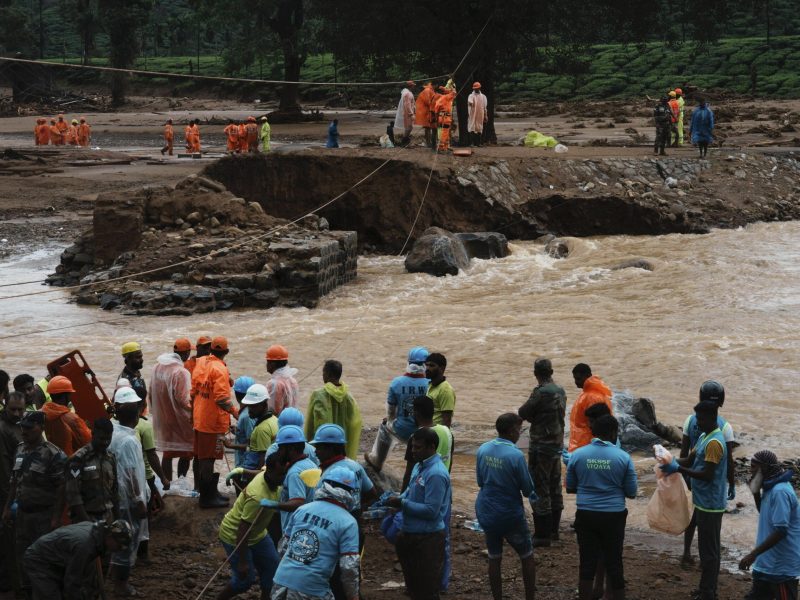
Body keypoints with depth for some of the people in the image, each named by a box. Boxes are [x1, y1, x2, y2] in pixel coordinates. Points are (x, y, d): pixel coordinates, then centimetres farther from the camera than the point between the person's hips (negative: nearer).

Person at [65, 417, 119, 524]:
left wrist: (117, 519, 13)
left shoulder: (111, 459, 12)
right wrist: (86, 520, -15)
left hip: (107, 518, 5)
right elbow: (72, 493, -11)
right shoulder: (78, 459, -7)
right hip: (87, 517, -5)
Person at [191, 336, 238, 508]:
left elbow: (193, 390, 13)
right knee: (209, 460, -1)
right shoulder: (220, 369, -20)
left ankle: (210, 493, 29)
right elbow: (222, 398, -26)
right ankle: (207, 498, 5)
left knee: (202, 458, 16)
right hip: (214, 421, -8)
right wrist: (235, 413, -20)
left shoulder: (201, 363, 5)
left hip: (199, 418, 8)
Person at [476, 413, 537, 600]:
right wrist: (534, 501, 10)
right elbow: (527, 488, -11)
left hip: (486, 513, 5)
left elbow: (480, 481, 7)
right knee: (527, 558, 12)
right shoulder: (515, 455, -20)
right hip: (510, 515, -5)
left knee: (494, 559, 14)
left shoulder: (483, 450, -4)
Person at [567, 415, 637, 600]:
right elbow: (631, 493, -1)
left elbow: (570, 488, 7)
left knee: (587, 563, 8)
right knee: (614, 563, 10)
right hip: (614, 516, -1)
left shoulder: (578, 454, -3)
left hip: (585, 515, 1)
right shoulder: (623, 457, -7)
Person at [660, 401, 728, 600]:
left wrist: (678, 469, -22)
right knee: (709, 548, 16)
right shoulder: (704, 437, 11)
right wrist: (673, 462, -6)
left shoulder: (714, 443, -21)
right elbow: (690, 460, 14)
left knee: (708, 549, -4)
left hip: (710, 505, -10)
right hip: (705, 503, 10)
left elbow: (707, 475, -24)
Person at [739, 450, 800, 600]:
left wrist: (753, 554, -26)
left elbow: (781, 531, -27)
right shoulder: (771, 487, 7)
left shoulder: (780, 491, -24)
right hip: (768, 562, 10)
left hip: (781, 566, -10)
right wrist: (756, 492, 5)